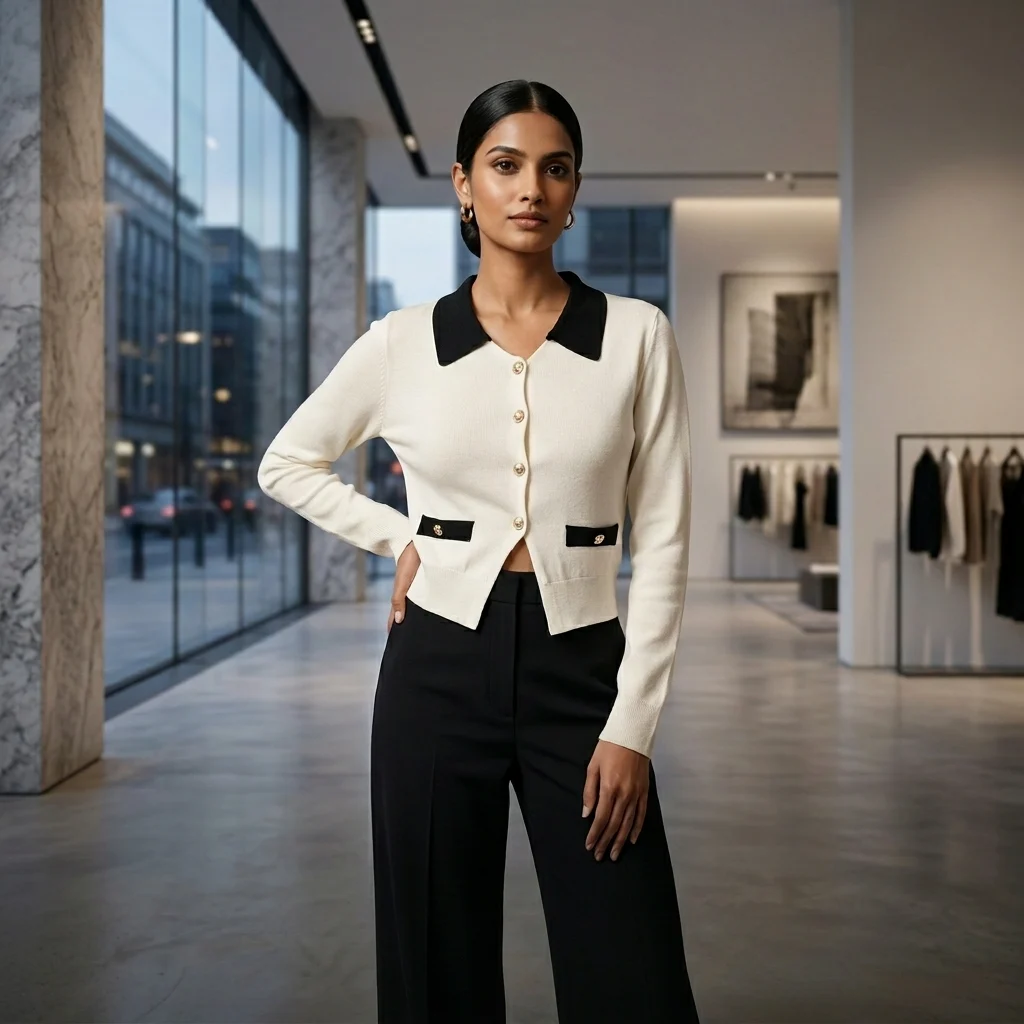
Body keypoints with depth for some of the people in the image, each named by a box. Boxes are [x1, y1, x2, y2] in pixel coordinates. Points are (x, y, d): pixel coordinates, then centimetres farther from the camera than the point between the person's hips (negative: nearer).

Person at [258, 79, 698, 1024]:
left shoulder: (636, 335, -1)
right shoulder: (402, 343, 1)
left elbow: (662, 540, -2)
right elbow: (287, 464, 16)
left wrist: (631, 725, -7)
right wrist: (400, 539, 2)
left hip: (579, 665, 0)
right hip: (439, 663, 1)